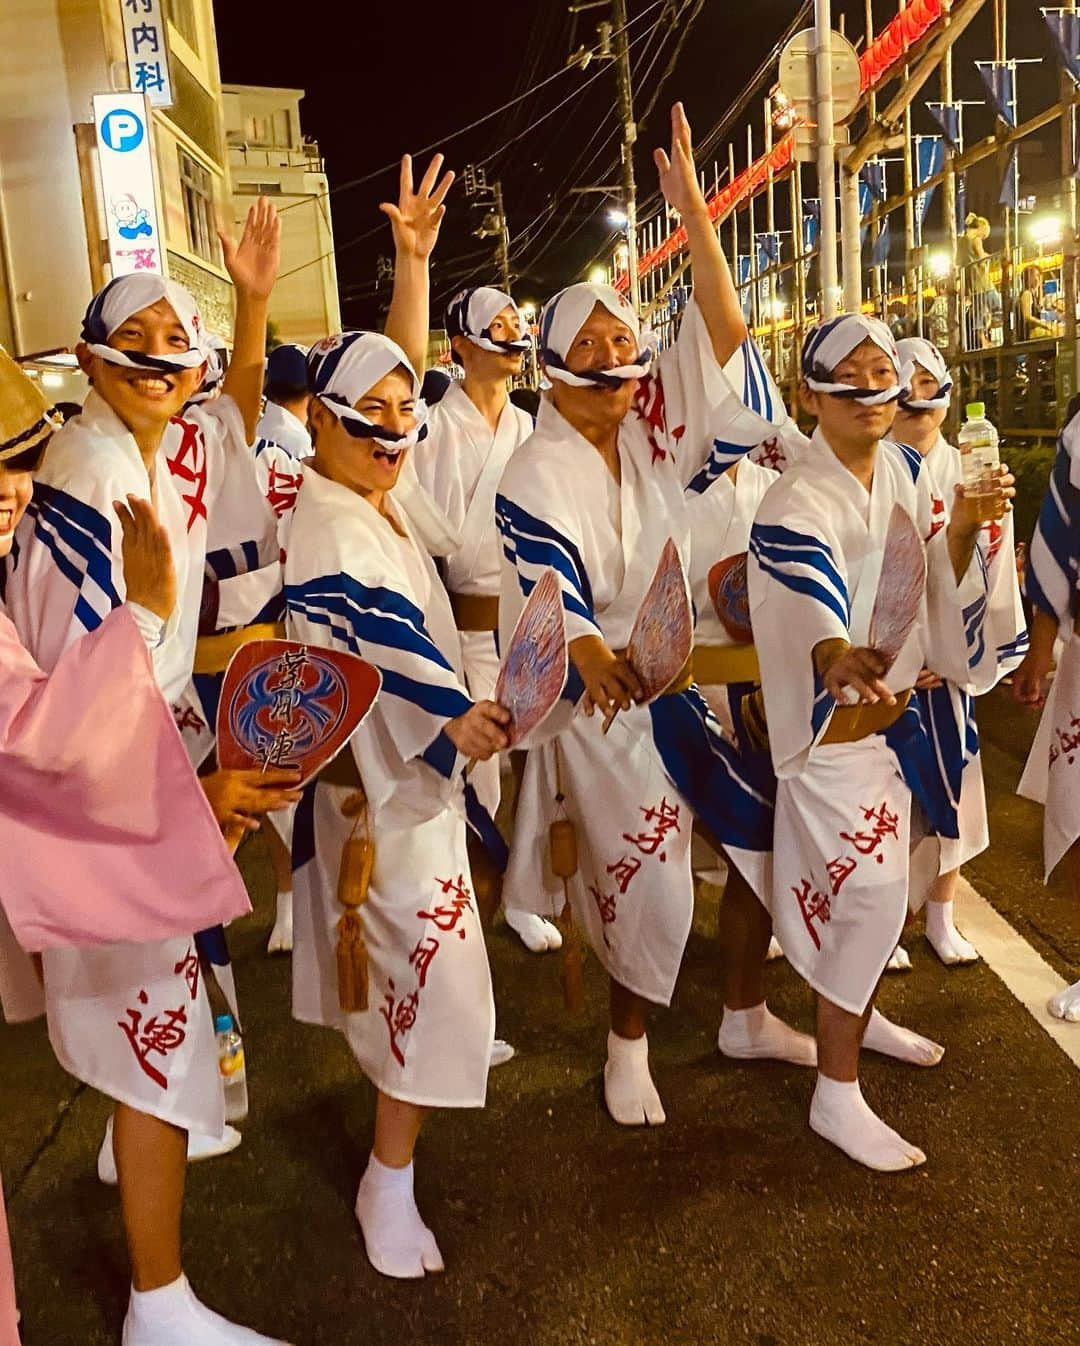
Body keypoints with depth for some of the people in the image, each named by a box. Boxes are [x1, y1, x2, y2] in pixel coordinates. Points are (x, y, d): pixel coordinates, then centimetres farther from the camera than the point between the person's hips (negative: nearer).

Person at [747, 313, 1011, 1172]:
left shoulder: (904, 470, 2)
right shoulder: (796, 507, -22)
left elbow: (937, 585, 6)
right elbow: (812, 619, -39)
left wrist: (962, 529, -13)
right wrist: (841, 662, -60)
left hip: (896, 711, 8)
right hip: (832, 726, -8)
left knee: (879, 887, 21)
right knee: (867, 896, -7)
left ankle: (861, 1015, 45)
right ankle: (837, 1095, 8)